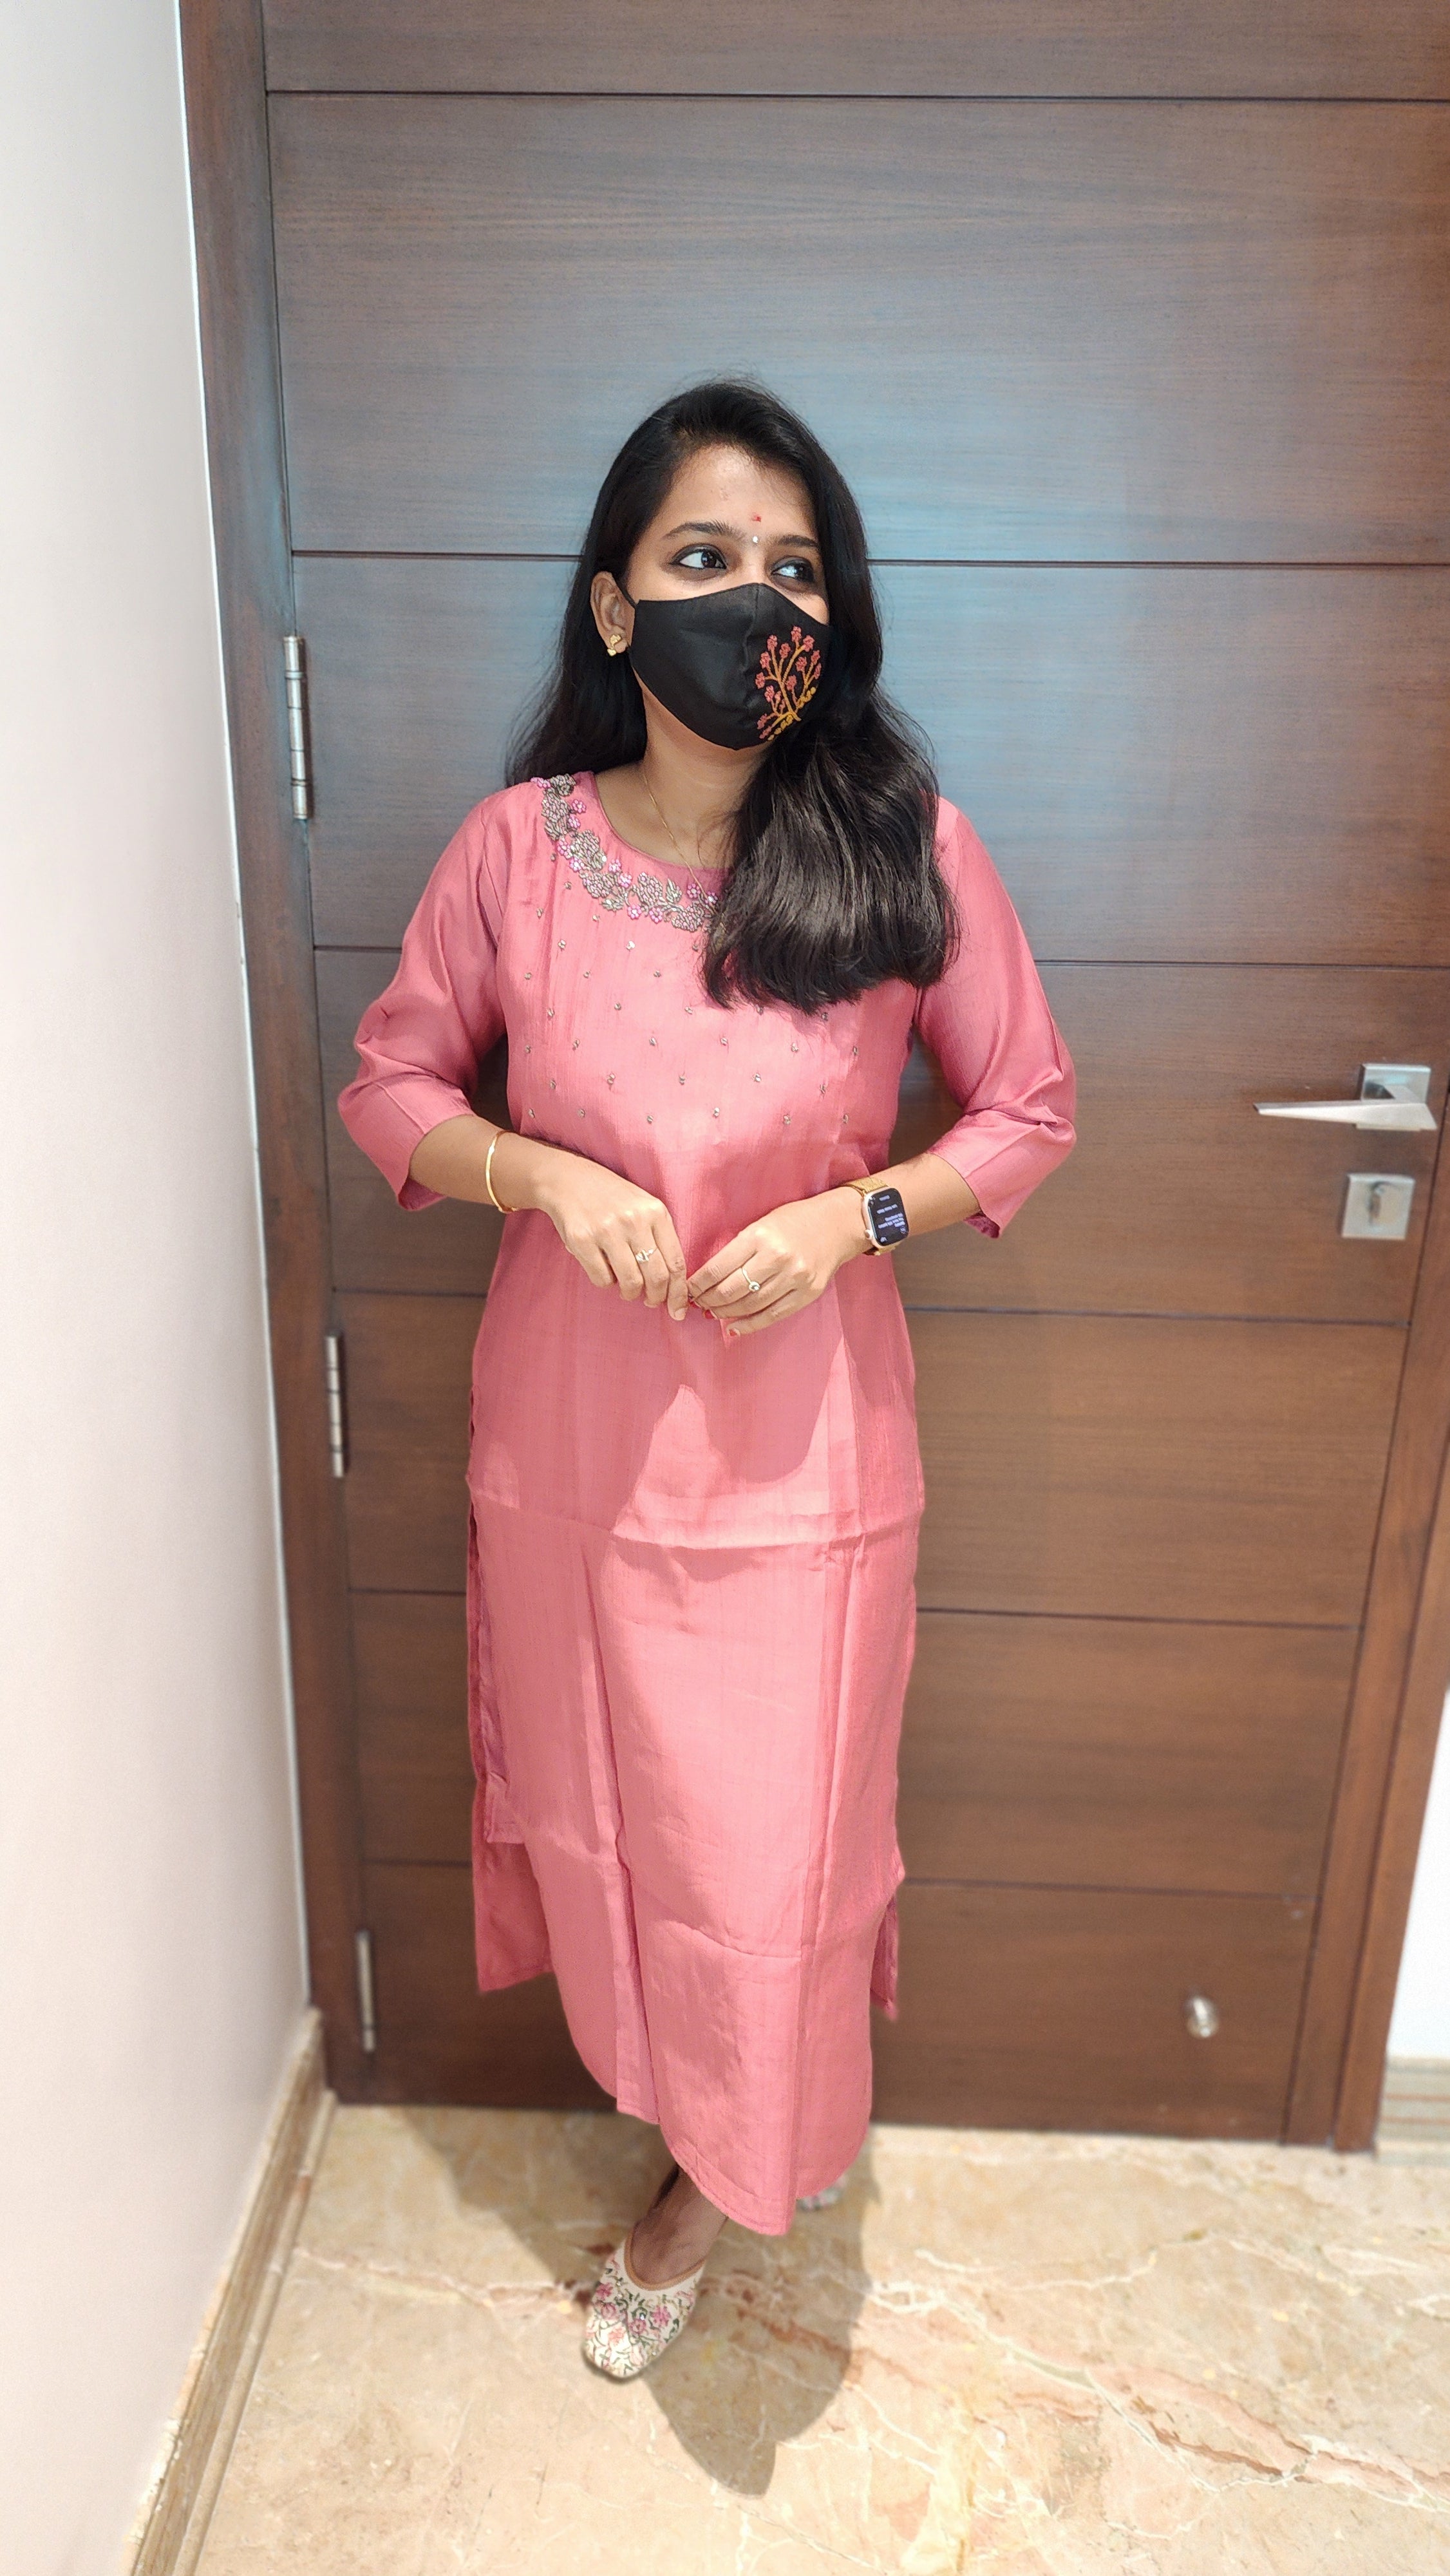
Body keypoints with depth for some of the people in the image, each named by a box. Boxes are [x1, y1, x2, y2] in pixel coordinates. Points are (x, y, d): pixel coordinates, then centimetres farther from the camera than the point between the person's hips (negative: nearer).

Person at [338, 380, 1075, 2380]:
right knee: (600, 1800, 20)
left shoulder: (909, 847, -10)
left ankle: (723, 2180, 42)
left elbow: (1029, 1108, 0)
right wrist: (543, 1173, -15)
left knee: (771, 1840, 11)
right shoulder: (517, 847, -7)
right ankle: (649, 2052, 53)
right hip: (569, 1429, 2)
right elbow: (392, 1083, 4)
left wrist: (855, 1214, -16)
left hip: (798, 1440, -1)